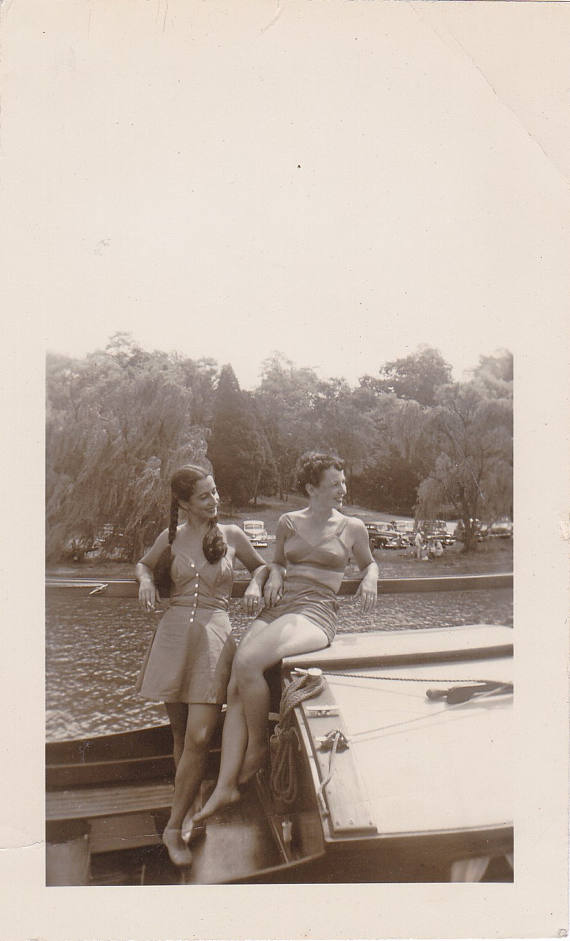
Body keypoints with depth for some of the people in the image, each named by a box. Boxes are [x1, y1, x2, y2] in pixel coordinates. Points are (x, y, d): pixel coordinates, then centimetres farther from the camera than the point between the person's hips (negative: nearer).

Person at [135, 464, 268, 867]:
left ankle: (175, 828, 1)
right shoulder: (171, 539, 7)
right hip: (173, 633, 2)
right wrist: (146, 581, 4)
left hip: (215, 634, -2)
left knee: (198, 738, -11)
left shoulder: (232, 535, 5)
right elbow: (143, 564, 25)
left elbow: (263, 565, 21)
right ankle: (187, 812, 26)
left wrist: (255, 585, 1)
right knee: (180, 734, 9)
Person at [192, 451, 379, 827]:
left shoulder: (353, 528, 6)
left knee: (247, 663, -30)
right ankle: (226, 785, -13)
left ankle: (258, 747, -7)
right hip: (277, 610, 4)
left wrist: (370, 581, 1)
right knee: (235, 687, -16)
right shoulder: (289, 522, 13)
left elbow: (369, 563, 23)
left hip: (314, 615, -4)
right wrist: (274, 577, 5)